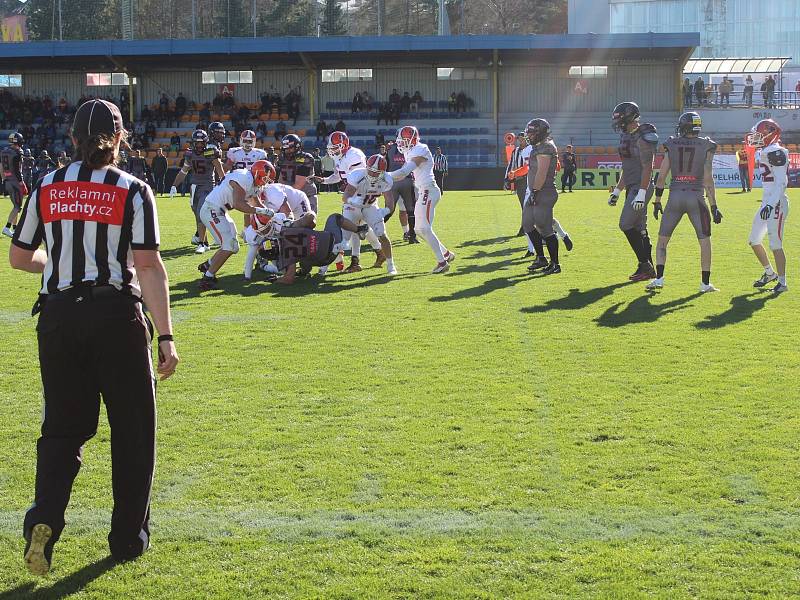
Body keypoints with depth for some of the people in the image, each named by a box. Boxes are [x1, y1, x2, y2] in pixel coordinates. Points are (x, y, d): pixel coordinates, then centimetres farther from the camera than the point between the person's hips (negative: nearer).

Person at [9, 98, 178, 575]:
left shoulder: (46, 188, 5)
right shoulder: (133, 192, -5)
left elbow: (20, 257, 12)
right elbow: (149, 268, -11)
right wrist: (165, 336, -11)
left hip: (59, 316, 3)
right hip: (116, 316, -3)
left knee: (63, 425, 13)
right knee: (132, 429, 11)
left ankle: (44, 518, -10)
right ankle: (128, 539, 18)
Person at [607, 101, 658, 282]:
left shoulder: (644, 137, -14)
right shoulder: (627, 137, 16)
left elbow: (647, 167, -19)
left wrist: (641, 194, -24)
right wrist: (617, 191, 22)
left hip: (641, 187, -9)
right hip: (632, 187, 9)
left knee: (627, 225, -11)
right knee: (639, 228, 9)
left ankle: (645, 265, -4)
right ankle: (648, 269, 14)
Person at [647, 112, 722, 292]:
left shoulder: (672, 146, 3)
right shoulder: (706, 147, 0)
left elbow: (662, 175, 3)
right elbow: (708, 178, -6)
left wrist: (657, 202, 11)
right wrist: (714, 206, -3)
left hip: (675, 196, 1)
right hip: (696, 196, -1)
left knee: (663, 239, 13)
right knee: (705, 241, 10)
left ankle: (659, 278, 3)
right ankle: (705, 283, 8)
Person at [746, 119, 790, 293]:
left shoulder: (776, 152, -16)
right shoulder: (766, 152, 14)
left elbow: (781, 182, -22)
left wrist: (771, 205, -28)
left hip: (776, 203, -10)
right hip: (767, 203, 10)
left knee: (775, 244, -4)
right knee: (754, 240, 14)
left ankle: (782, 282, 6)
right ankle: (770, 273, 30)